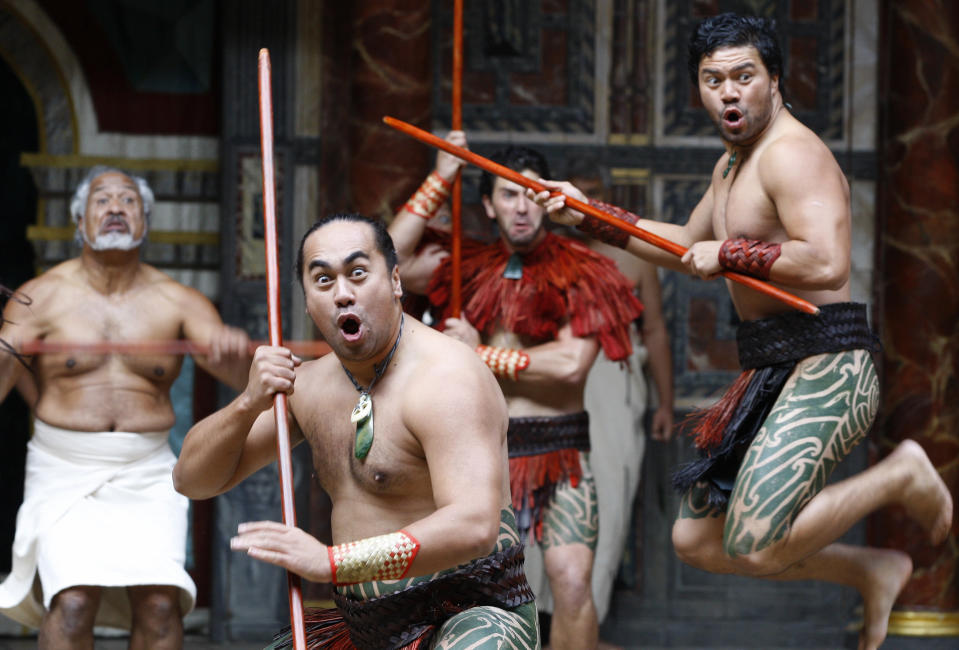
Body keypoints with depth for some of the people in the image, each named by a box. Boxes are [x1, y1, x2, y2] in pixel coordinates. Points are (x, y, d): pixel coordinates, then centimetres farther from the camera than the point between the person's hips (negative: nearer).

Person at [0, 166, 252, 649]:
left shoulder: (178, 303, 6)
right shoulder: (41, 297, 3)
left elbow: (241, 374, -6)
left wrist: (233, 352, -32)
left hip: (146, 477, 1)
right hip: (63, 472, -1)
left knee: (160, 600, -15)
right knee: (73, 599, -20)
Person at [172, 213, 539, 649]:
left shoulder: (446, 378, -17)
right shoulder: (312, 383, 10)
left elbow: (475, 527, -31)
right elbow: (192, 479, 10)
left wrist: (332, 561, -36)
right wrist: (249, 404, -10)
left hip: (472, 614, -8)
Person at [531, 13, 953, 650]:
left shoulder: (793, 154, -13)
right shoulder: (734, 162, 19)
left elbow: (827, 264, -27)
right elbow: (690, 247, 35)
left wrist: (729, 253, -15)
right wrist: (592, 216, 28)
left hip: (825, 370, -10)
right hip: (775, 374, 10)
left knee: (754, 546, -22)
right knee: (695, 540, 10)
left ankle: (902, 476, 0)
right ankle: (875, 573, 20)